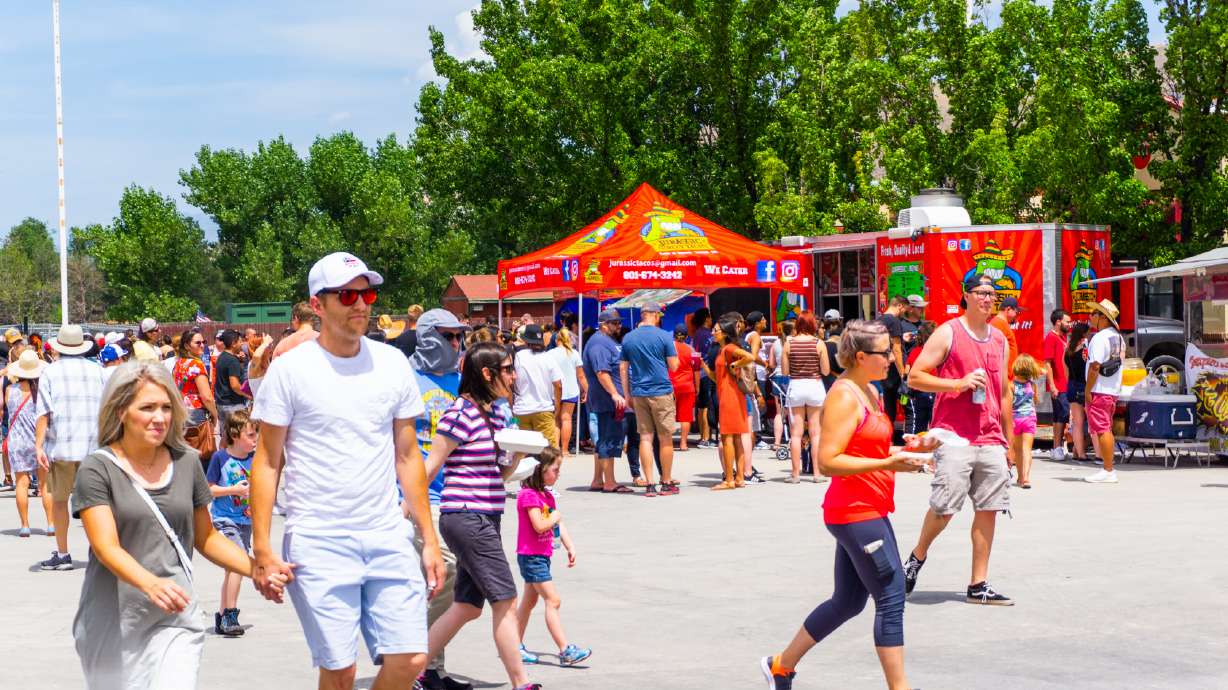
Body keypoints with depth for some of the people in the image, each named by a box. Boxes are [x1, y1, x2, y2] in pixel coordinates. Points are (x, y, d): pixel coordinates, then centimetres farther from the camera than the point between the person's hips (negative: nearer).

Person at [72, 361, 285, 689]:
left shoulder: (186, 462, 6)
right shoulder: (97, 469, -6)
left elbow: (205, 538, 16)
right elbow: (106, 547, -18)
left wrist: (257, 570, 1)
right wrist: (151, 584, -35)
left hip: (176, 616, 2)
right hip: (113, 620, -2)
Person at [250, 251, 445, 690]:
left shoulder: (392, 363, 8)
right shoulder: (290, 369, -3)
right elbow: (267, 463, -1)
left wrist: (429, 539, 10)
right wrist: (262, 550, -7)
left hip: (389, 538, 3)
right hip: (317, 542, -3)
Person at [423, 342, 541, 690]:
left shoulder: (498, 412, 13)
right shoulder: (461, 413, -13)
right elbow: (431, 466, -11)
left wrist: (518, 454, -1)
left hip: (486, 519, 9)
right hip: (466, 516, -9)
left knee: (468, 605, 12)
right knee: (505, 601, -8)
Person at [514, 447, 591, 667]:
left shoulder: (547, 495, 14)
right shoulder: (529, 495, -16)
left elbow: (558, 524, 14)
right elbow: (539, 525, -25)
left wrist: (570, 547, 4)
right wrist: (555, 517, -7)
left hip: (542, 555, 10)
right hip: (531, 555, -10)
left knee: (530, 600, 14)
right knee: (552, 600, -13)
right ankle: (566, 651, -15)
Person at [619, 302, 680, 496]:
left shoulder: (628, 338, 6)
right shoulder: (663, 336, -6)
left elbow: (623, 368, 8)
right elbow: (673, 365, -5)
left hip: (638, 393, 4)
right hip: (661, 392, -4)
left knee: (645, 437, 5)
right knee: (665, 438, 5)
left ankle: (649, 484, 1)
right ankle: (667, 482, 10)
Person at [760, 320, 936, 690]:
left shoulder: (869, 392, 15)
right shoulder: (844, 396, -16)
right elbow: (828, 461, -22)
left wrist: (906, 449, 8)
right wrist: (888, 463, -25)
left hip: (870, 511, 10)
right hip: (856, 512, -10)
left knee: (848, 601, 16)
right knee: (891, 598, -8)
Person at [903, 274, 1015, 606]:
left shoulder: (999, 340, 16)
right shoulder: (948, 333, -2)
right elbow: (914, 377, -5)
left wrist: (1008, 440, 20)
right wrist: (959, 383, -15)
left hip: (991, 440, 6)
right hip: (954, 436, -6)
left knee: (989, 509, 2)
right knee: (944, 508, -9)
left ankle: (979, 585, 8)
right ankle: (917, 556, 19)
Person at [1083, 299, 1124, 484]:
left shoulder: (1100, 338, -16)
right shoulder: (1118, 338, 13)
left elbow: (1095, 366, -20)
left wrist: (1088, 391, -16)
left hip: (1099, 392, -9)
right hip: (1114, 390, 10)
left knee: (1101, 430, -7)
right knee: (1106, 430, 15)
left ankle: (1108, 472, -7)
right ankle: (1108, 468, 19)